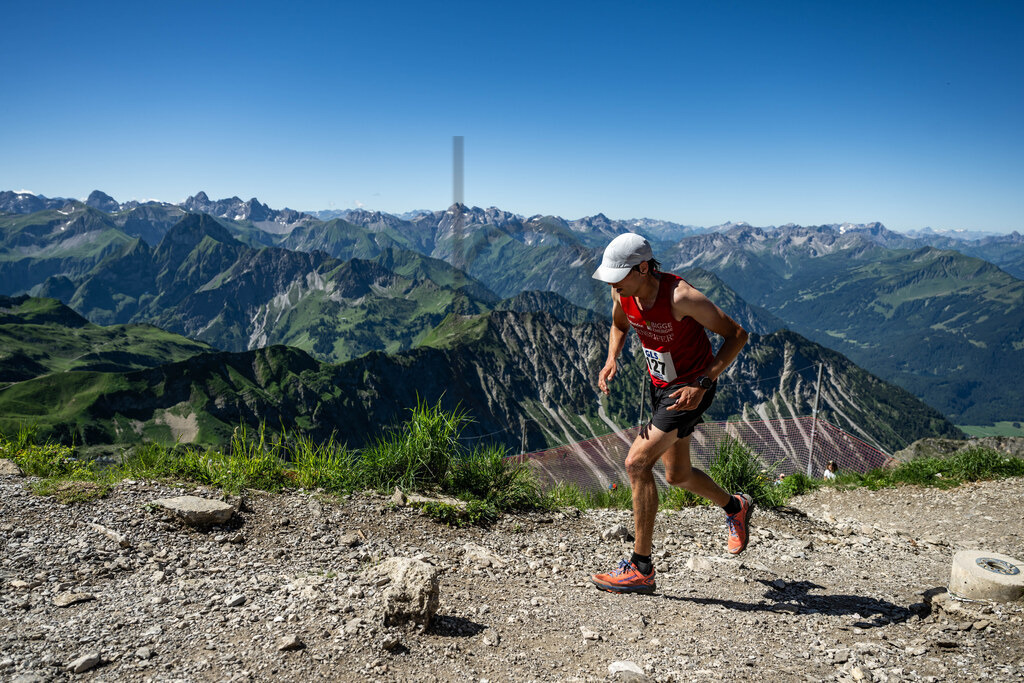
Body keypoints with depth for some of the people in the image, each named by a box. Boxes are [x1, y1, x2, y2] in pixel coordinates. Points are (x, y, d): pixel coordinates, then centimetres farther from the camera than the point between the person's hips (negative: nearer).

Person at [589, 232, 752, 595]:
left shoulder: (680, 297, -30)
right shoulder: (622, 294, -11)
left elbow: (737, 335, -21)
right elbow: (619, 326, 13)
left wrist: (702, 384, -28)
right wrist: (611, 360, -7)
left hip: (690, 390, -8)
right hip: (659, 385, 8)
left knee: (637, 463, -18)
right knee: (677, 475, 18)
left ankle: (641, 569, -6)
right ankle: (735, 507, 49)